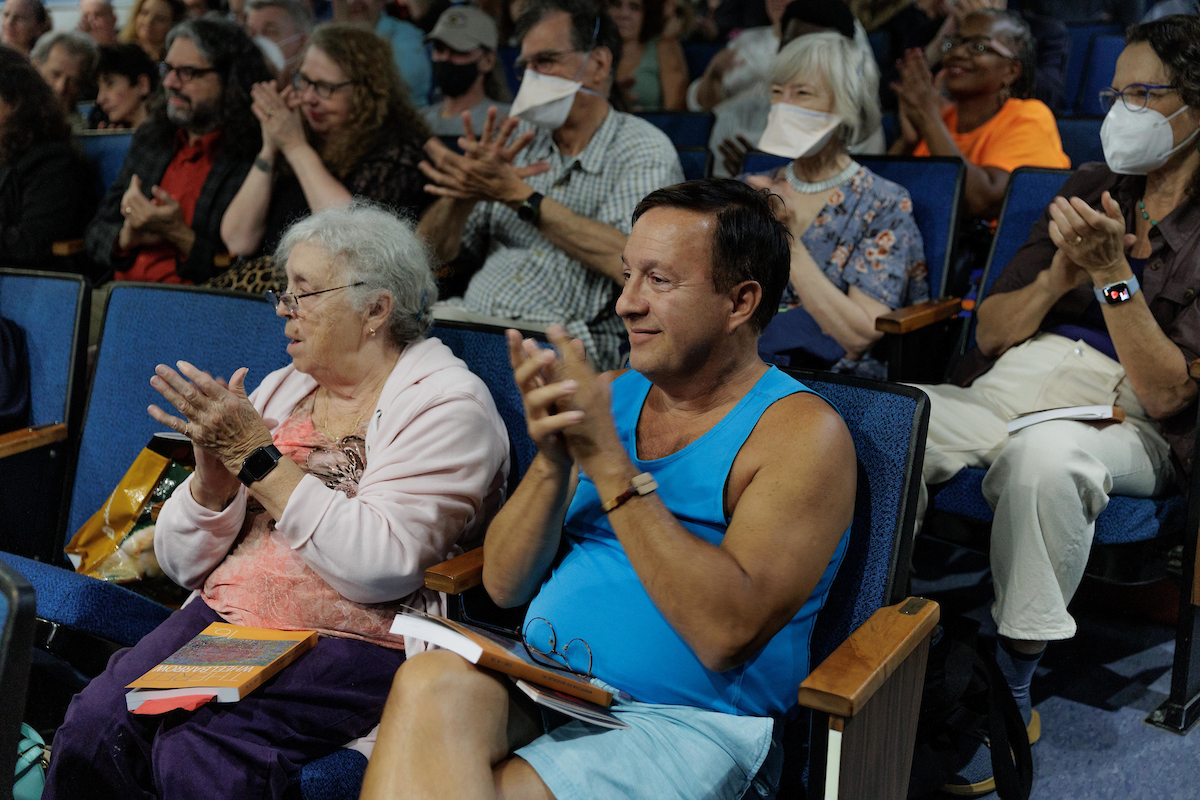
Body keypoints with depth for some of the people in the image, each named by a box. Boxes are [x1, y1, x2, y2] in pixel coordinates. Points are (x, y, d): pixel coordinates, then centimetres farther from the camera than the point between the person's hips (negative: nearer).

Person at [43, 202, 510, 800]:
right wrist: (214, 467, -7)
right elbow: (184, 564, 13)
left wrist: (258, 457, -15)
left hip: (353, 640, -6)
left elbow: (381, 566, -20)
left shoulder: (449, 406, -5)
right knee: (92, 727, -20)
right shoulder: (279, 391, 15)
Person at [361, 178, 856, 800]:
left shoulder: (803, 433, -5)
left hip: (684, 722, -5)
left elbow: (727, 634, -19)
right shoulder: (613, 396, 11)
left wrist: (608, 462, -19)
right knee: (428, 684, -28)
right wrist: (552, 461, -11)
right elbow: (504, 586, 9)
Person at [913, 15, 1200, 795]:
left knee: (1044, 454, -40)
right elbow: (991, 331, 13)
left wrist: (1113, 273, -15)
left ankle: (1013, 693, -23)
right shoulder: (1090, 190, 18)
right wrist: (1062, 272, -5)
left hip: (1117, 419, -4)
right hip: (1003, 387, 5)